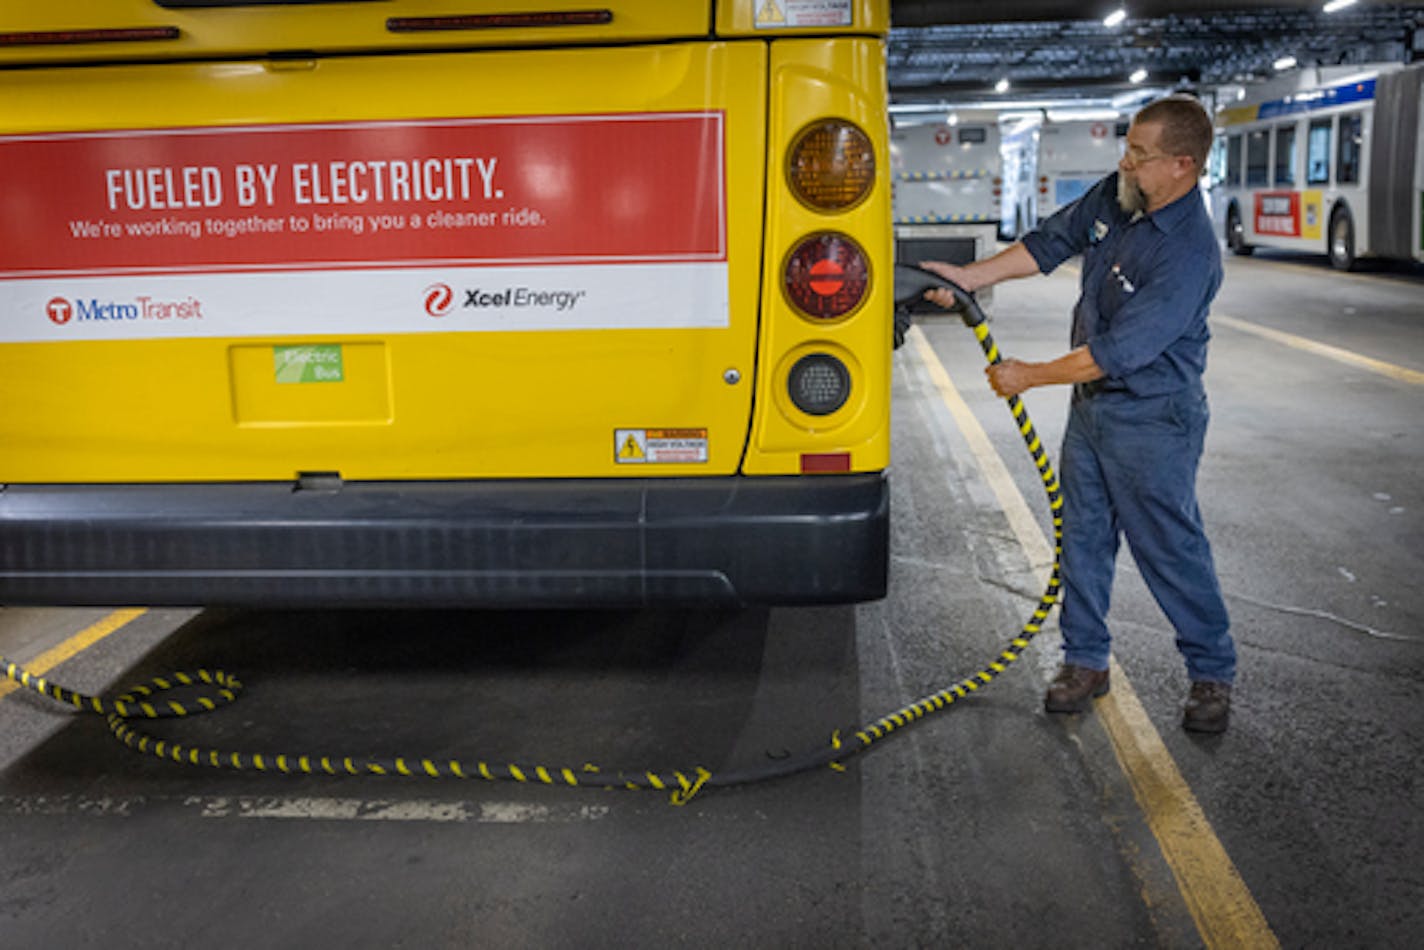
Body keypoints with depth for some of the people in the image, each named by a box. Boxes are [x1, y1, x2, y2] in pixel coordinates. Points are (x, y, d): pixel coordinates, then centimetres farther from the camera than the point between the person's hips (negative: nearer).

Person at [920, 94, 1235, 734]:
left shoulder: (1189, 255, -27)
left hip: (1151, 422, -8)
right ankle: (1085, 662, 27)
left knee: (1171, 550, 3)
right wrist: (968, 278, 0)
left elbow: (1119, 351, -27)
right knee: (1083, 538, 13)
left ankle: (1212, 674, 22)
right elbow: (1050, 244, 10)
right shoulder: (1113, 197, -2)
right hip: (1091, 404, 8)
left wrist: (1030, 377, -18)